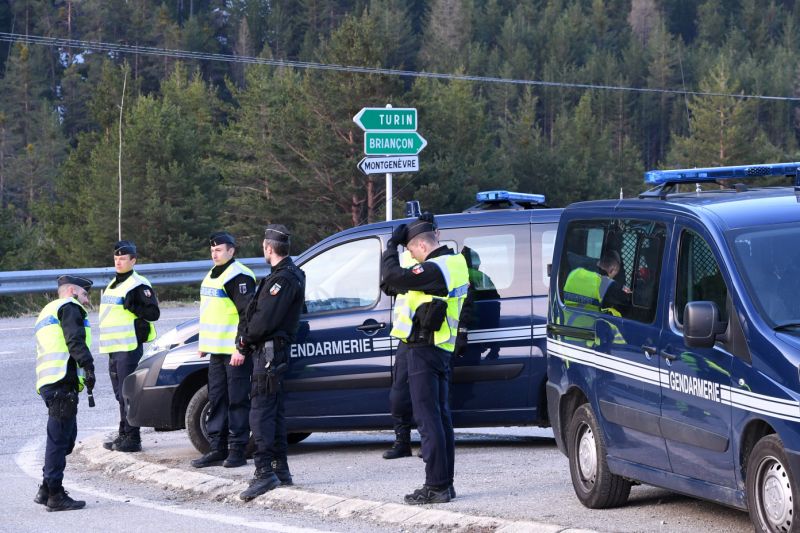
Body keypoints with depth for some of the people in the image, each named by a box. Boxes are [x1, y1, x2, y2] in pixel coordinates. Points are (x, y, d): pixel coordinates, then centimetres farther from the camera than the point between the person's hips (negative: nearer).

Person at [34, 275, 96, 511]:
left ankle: (47, 491, 18)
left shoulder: (47, 312, 31)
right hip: (63, 381, -10)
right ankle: (55, 495, -8)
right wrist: (88, 368, -21)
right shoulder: (69, 307, 0)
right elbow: (75, 341, -15)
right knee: (59, 439, -8)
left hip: (48, 383, 10)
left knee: (63, 439, 16)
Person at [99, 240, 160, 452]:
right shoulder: (113, 285, 20)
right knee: (121, 394, 13)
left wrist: (132, 307, -25)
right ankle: (123, 435, 19)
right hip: (114, 348, 9)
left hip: (129, 347, -9)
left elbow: (153, 313, -14)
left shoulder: (139, 285, -9)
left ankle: (132, 438, -9)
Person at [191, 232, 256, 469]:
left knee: (237, 400, -4)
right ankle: (217, 448, 16)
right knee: (216, 399, 11)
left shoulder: (239, 277, -12)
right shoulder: (212, 276, 18)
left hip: (236, 351, -10)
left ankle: (237, 450, -2)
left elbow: (248, 314, -18)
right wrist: (204, 343, 25)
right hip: (217, 351, 10)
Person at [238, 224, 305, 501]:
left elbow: (265, 319, -21)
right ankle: (280, 469, 19)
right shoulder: (290, 275, 18)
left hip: (269, 351, -11)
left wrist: (246, 339, -7)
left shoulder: (283, 278, -16)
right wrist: (248, 339, 11)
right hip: (271, 351, 11)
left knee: (261, 411, -12)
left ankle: (265, 471, -16)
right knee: (273, 411, 14)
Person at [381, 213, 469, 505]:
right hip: (442, 350, 10)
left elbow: (391, 276, -25)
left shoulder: (434, 269, -20)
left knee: (427, 418, -8)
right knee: (441, 416, 14)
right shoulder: (456, 262, 10)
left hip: (424, 350, -10)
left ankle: (436, 486, -9)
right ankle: (445, 483, 18)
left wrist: (393, 244, -9)